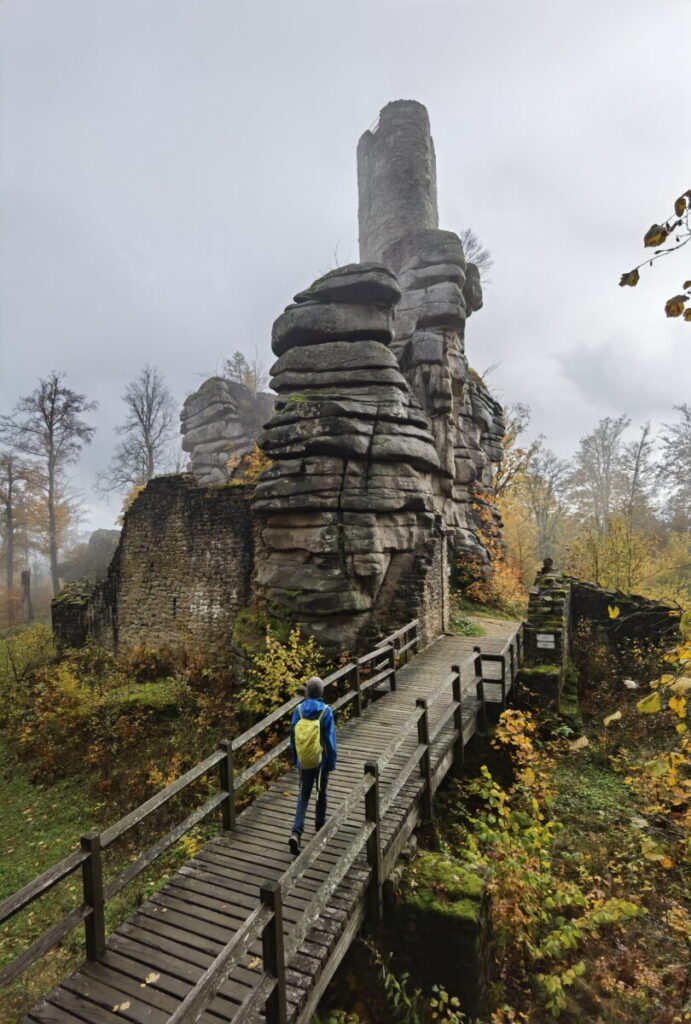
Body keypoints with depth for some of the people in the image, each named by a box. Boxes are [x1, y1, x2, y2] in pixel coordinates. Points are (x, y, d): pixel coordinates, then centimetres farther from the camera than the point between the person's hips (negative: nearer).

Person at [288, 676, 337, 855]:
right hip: (321, 761, -2)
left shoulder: (298, 710, -7)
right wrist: (332, 763, -1)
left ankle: (296, 832, -5)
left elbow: (293, 738, 1)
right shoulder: (326, 711, -15)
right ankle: (320, 824, 38)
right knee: (321, 793, 21)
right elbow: (330, 740, -12)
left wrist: (295, 760, 13)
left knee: (303, 796, 10)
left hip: (304, 761, 2)